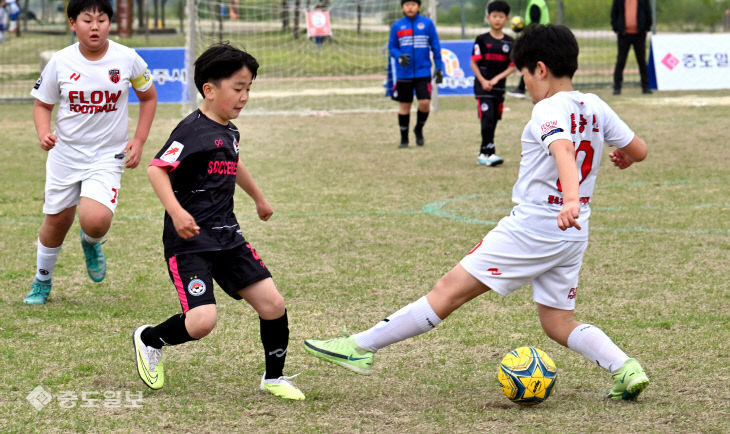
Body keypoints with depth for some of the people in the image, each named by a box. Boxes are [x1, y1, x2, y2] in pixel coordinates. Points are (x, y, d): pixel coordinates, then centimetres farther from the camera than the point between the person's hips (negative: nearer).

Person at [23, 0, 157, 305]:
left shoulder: (127, 59, -8)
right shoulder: (61, 62, -7)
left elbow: (148, 97, 8)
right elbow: (42, 104, 6)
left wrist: (139, 140, -1)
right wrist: (44, 133, -14)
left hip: (108, 156, -2)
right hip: (65, 154, 2)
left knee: (95, 220, -23)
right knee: (57, 221, 12)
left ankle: (92, 243, 16)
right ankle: (42, 280, 40)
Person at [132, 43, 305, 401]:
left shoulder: (230, 133, 13)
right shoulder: (193, 129, -14)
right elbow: (156, 169, -22)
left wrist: (258, 197, 50)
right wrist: (176, 211, -36)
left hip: (227, 238, 8)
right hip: (189, 241, -8)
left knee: (272, 304, 0)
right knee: (202, 321, -19)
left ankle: (274, 378, 20)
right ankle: (148, 340, 12)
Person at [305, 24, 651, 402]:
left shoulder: (549, 111, -15)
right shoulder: (595, 107, 6)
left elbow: (564, 150, -34)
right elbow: (639, 150, 13)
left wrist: (569, 200, -52)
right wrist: (624, 157, 38)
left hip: (532, 226, -7)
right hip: (573, 234, 7)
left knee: (451, 289, -4)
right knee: (558, 322, 14)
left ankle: (361, 347, -1)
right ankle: (625, 369, -4)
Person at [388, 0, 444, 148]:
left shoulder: (427, 23, 2)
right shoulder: (397, 26, 4)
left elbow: (435, 46, 5)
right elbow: (392, 47, 7)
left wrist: (439, 68, 1)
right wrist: (399, 57, -15)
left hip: (423, 72, -1)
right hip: (403, 74, 1)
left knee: (425, 103, -11)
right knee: (404, 106, 5)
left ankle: (419, 129, 17)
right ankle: (404, 138, 18)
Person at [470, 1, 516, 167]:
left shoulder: (509, 42, 5)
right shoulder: (482, 40, -3)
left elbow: (512, 66, 4)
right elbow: (473, 63, -3)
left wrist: (497, 78, -9)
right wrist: (483, 81, -14)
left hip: (499, 86, 4)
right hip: (483, 86, -4)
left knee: (494, 120, 9)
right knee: (487, 119, -14)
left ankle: (483, 153, 19)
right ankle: (489, 153, -17)